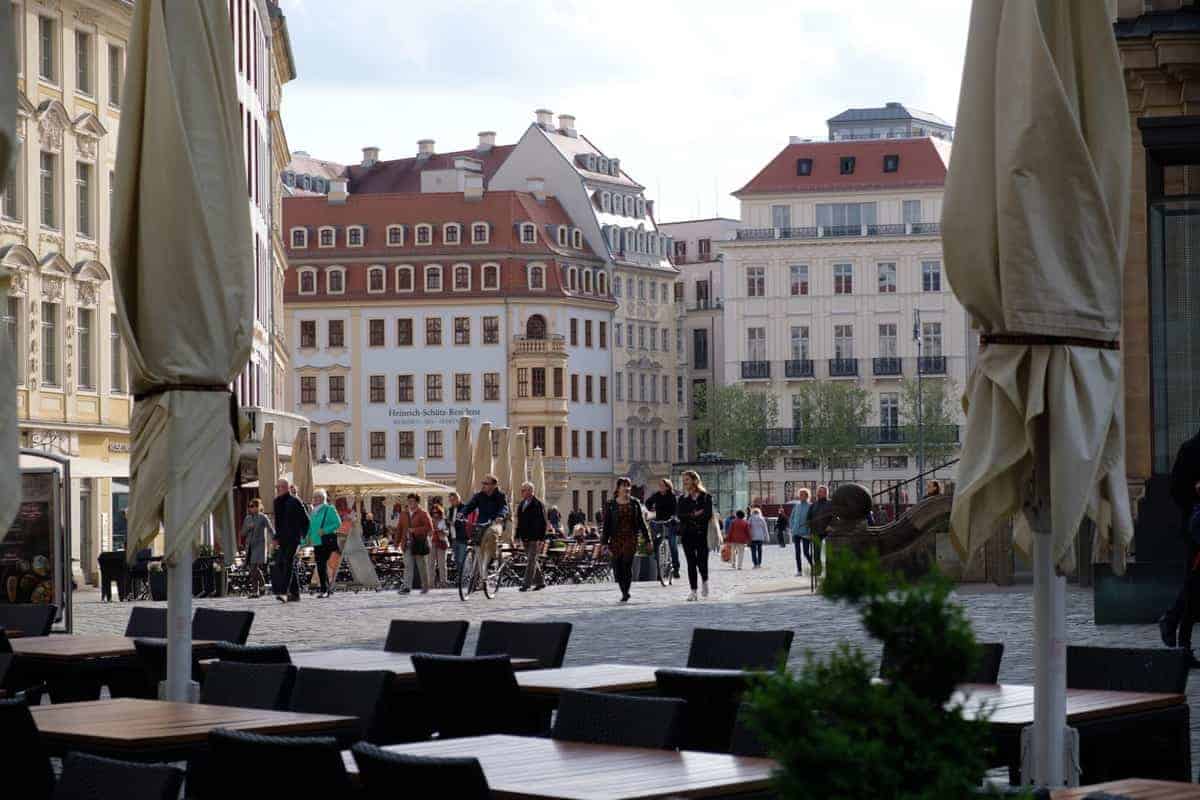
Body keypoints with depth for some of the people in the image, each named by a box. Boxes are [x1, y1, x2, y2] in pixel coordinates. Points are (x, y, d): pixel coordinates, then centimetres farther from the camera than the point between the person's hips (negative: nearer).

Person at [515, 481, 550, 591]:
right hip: (525, 539, 8)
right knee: (532, 561, 13)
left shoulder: (538, 505, -9)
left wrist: (540, 538, -17)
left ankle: (526, 584, -12)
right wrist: (518, 536, 13)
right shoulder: (521, 505, 13)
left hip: (535, 539, -8)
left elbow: (544, 523, -11)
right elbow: (519, 522, 20)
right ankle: (540, 582, 22)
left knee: (531, 561, -10)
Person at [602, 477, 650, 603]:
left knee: (627, 565, -12)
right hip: (616, 539, 1)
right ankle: (624, 592, 13)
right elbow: (606, 524, 4)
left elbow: (641, 521, 11)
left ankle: (626, 592, -4)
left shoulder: (635, 503, 7)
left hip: (631, 538, -1)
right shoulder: (611, 504, 4)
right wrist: (604, 542, 0)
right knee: (617, 567, -1)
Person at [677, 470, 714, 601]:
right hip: (687, 534, 3)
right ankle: (693, 591, 2)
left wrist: (690, 517, -10)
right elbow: (679, 514, -1)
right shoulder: (683, 499, 12)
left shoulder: (705, 497, 2)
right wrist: (694, 515, -14)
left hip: (701, 534, -3)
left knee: (702, 562, -7)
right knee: (691, 562, -1)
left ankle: (704, 581, 24)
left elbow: (708, 515, -9)